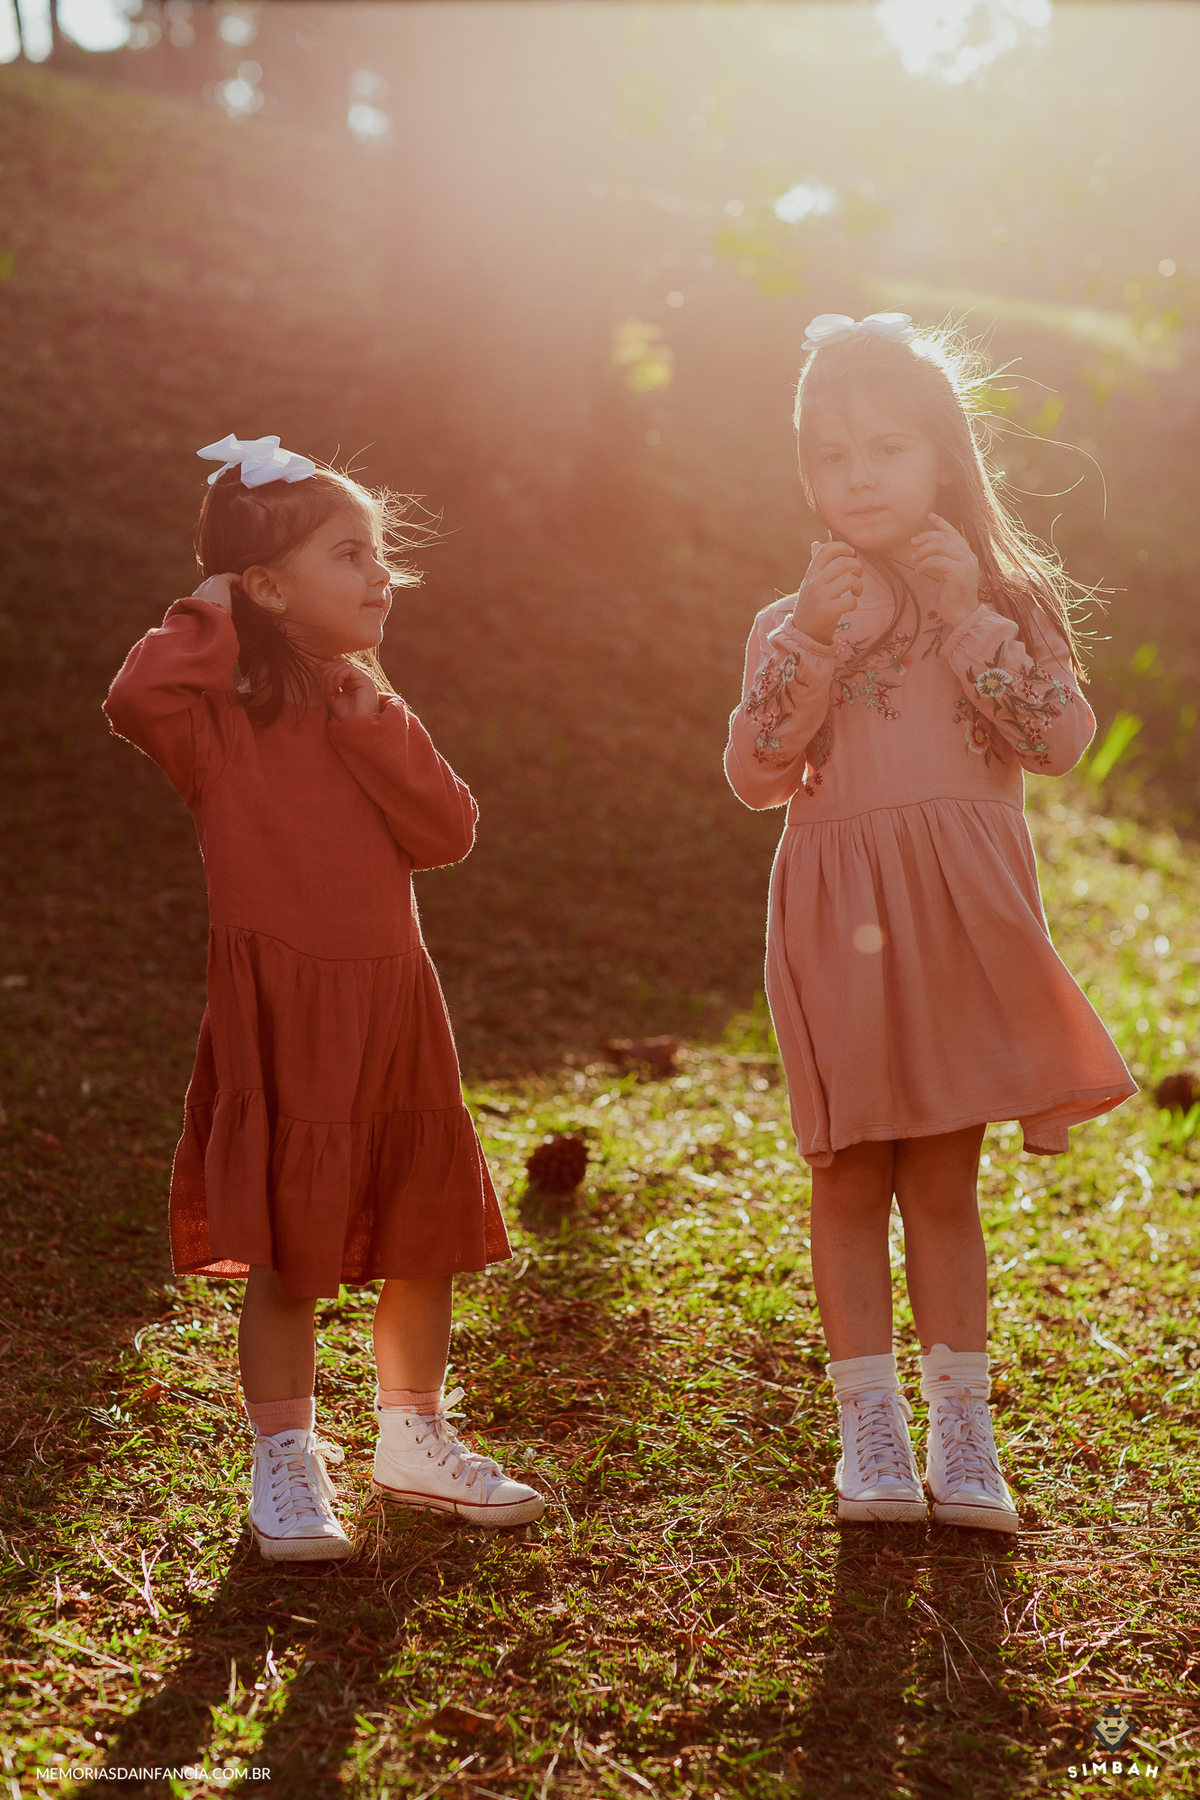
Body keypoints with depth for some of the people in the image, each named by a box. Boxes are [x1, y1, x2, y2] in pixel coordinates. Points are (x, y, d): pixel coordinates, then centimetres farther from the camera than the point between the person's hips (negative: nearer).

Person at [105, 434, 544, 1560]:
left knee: (426, 1238, 13)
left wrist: (367, 723, -9)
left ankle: (414, 1437, 32)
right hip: (280, 1023, -6)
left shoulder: (373, 715, 13)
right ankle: (285, 1465, 16)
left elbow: (446, 830, -1)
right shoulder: (223, 717, -6)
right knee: (287, 1256, 0)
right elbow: (136, 702, -29)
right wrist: (208, 619, -14)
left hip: (393, 1010, 6)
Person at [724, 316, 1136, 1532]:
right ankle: (870, 1425, 15)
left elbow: (1063, 738, -9)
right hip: (841, 926, 1)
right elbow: (755, 776, -5)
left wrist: (967, 615, -12)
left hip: (962, 920, -1)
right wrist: (812, 645, -14)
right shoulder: (796, 620, 7)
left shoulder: (1007, 602, 5)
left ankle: (960, 1426, 17)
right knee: (851, 1177, 5)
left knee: (943, 1176, 6)